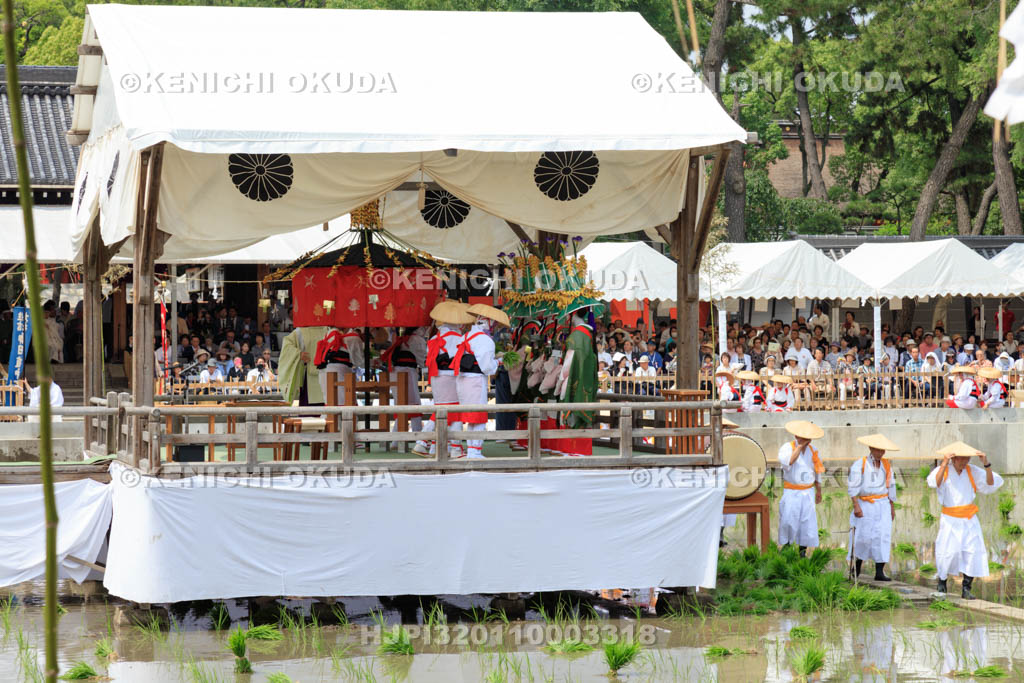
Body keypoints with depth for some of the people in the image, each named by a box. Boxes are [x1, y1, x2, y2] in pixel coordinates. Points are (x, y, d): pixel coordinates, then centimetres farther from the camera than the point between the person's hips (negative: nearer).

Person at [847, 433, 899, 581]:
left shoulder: (886, 465, 11)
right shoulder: (859, 464, -4)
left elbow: (891, 487, 18)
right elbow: (852, 486, -8)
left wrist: (892, 508, 18)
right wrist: (856, 506, -16)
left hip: (883, 505, 3)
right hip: (865, 505, -3)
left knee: (883, 536, -7)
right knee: (862, 537, -1)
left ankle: (879, 572, -7)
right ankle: (856, 568, 20)